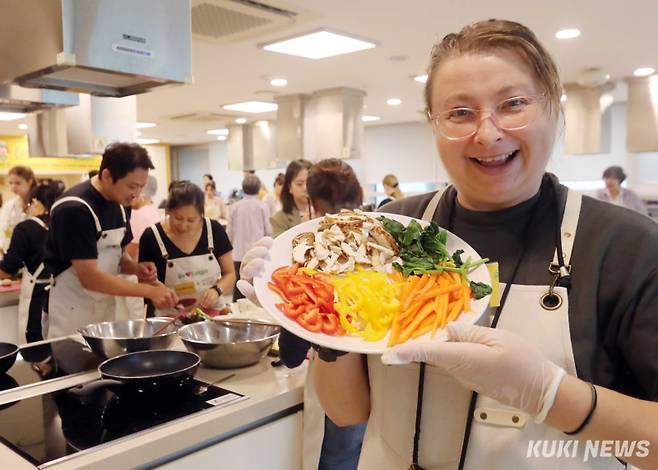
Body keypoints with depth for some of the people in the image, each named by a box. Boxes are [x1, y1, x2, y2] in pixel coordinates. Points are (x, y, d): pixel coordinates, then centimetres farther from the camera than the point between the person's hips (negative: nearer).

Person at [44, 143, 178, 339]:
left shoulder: (120, 204, 1)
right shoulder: (75, 209, -23)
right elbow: (89, 277, -25)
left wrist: (135, 268, -8)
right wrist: (150, 291, -25)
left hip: (106, 308, 7)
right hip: (70, 314, -7)